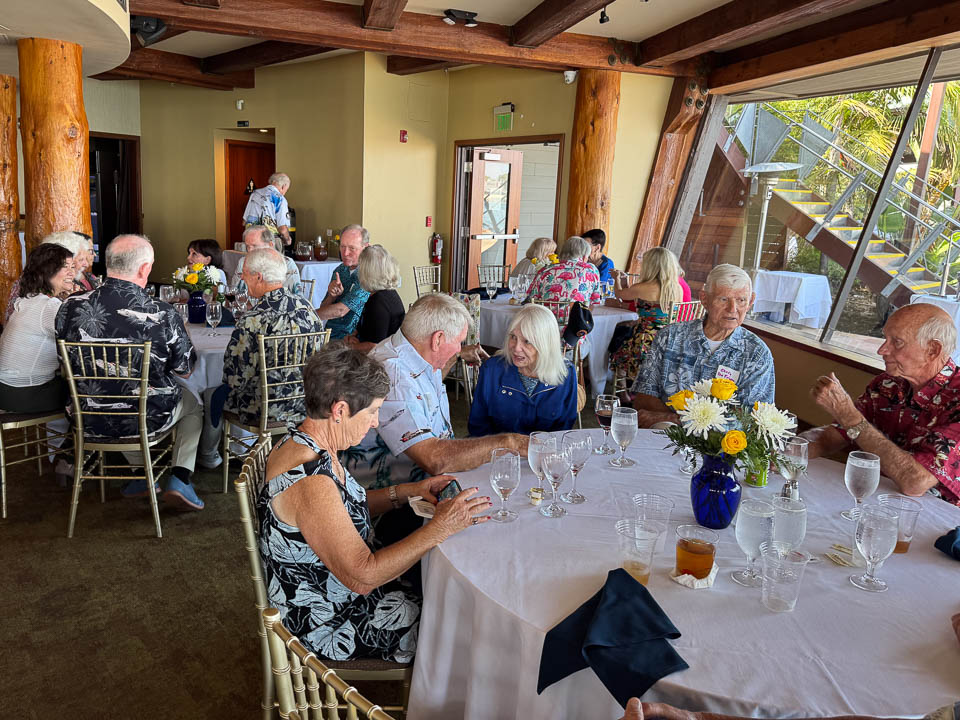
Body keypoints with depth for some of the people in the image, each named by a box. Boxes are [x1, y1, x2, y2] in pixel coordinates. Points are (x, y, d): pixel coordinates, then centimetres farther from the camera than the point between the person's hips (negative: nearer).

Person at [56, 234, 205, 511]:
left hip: (89, 421, 4)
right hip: (150, 418, -3)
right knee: (193, 405, 28)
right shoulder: (164, 314, -23)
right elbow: (184, 371, -8)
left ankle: (142, 473, 29)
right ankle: (180, 479, 13)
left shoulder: (70, 308, -13)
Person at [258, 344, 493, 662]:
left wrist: (408, 491, -1)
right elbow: (362, 576, -33)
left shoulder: (304, 444, -4)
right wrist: (440, 527, -30)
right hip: (331, 621, -9)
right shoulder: (308, 481, -34)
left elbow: (347, 507, 12)